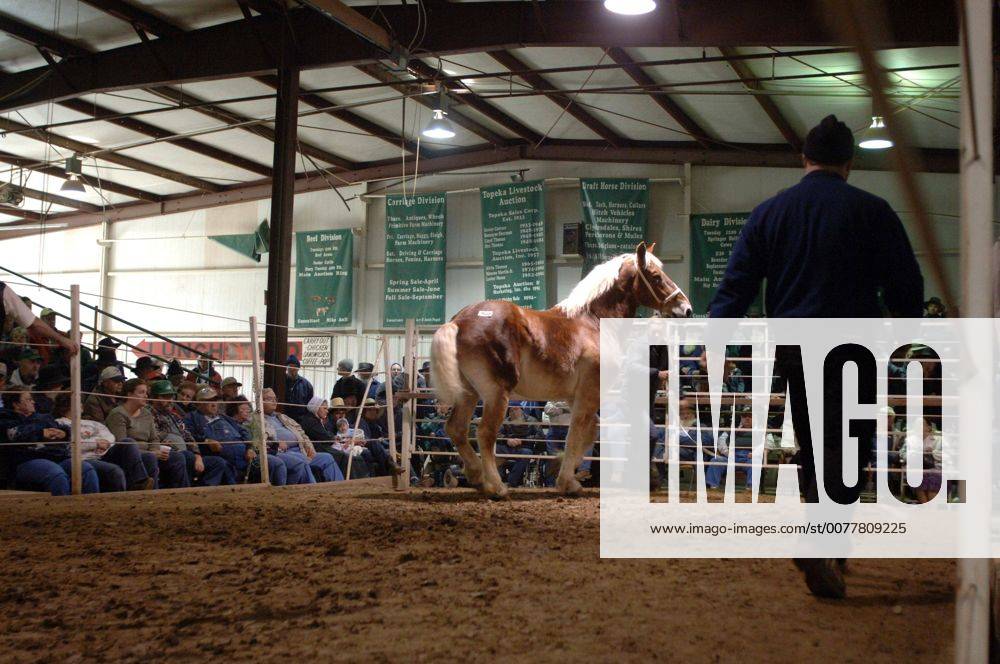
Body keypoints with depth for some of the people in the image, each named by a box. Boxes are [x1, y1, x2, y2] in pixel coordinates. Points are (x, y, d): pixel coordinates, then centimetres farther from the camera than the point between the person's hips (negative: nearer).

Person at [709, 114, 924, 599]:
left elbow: (736, 283, 3)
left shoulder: (769, 212, 6)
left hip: (793, 350, 3)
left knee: (813, 453, 15)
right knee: (847, 451, 0)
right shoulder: (872, 212, -1)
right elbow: (907, 284, 4)